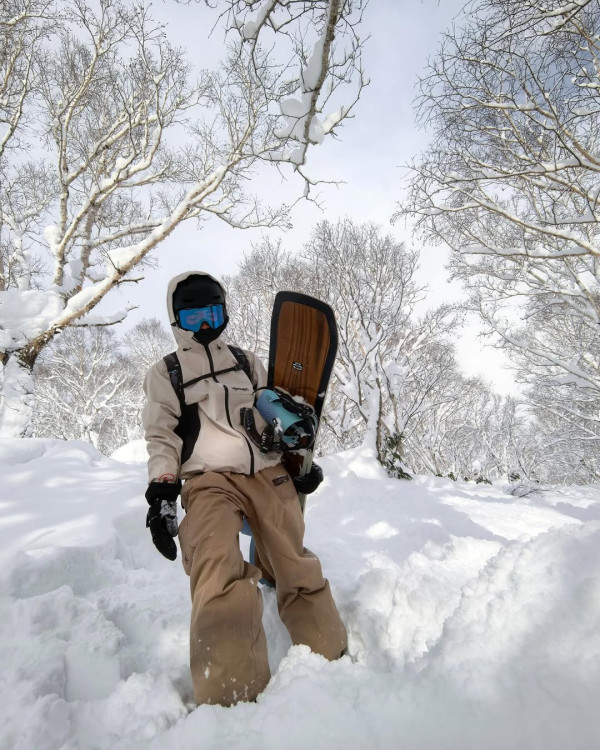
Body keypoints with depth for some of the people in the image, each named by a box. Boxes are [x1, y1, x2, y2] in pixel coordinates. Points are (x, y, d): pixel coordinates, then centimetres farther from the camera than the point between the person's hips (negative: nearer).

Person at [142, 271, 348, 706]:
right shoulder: (164, 374, 14)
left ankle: (334, 663, 16)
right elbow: (161, 438, 8)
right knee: (220, 580, -26)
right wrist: (161, 492, -5)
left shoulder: (248, 362, 22)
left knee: (298, 572, 0)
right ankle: (231, 698, -21)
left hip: (269, 474, 3)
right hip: (209, 481, -2)